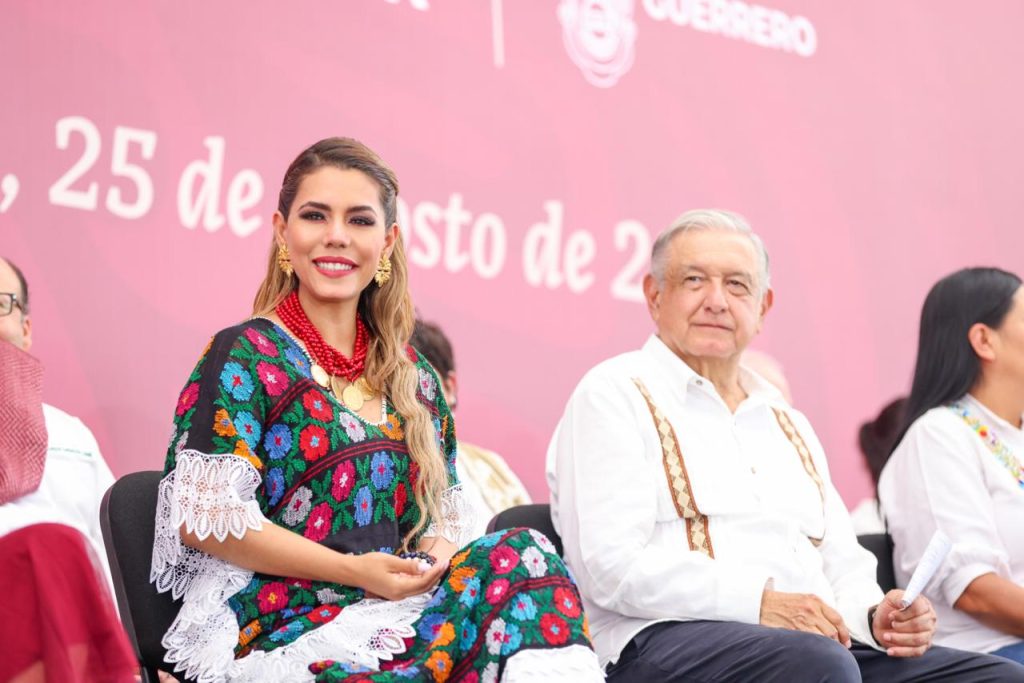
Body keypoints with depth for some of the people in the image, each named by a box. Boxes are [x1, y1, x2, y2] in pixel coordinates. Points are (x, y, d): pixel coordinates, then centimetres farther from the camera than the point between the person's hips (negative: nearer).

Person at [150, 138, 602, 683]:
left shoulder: (413, 377, 18)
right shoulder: (245, 356, 1)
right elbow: (202, 516, -8)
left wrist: (434, 563, -5)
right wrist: (353, 570, -13)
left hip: (397, 608, 6)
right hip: (286, 629, -6)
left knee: (520, 554, -25)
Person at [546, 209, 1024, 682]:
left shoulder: (787, 423, 27)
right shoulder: (613, 394, 4)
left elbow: (843, 563, 25)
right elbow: (612, 565, -9)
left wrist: (877, 616, 1)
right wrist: (758, 604, -17)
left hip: (819, 640, 7)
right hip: (670, 639, -7)